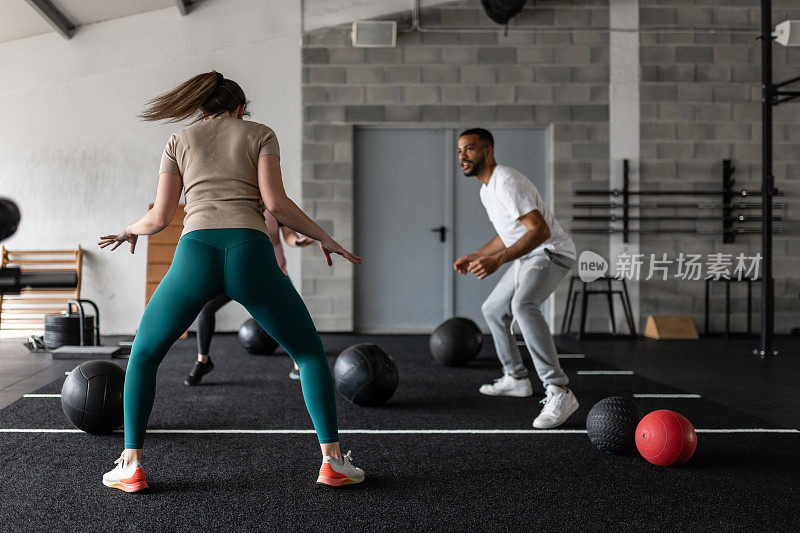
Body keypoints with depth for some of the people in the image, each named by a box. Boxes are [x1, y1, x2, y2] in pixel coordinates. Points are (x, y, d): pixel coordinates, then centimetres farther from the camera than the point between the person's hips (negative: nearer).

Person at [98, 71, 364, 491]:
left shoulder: (179, 141, 22)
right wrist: (322, 236, 14)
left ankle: (131, 465, 15)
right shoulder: (260, 134, 18)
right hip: (250, 253, -1)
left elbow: (160, 217, 17)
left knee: (143, 356, 22)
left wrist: (130, 230, 38)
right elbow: (275, 201, 2)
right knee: (310, 352, 16)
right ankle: (333, 461, 8)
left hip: (194, 255, 1)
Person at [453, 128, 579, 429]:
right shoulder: (486, 190, 13)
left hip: (551, 253, -11)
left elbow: (540, 229, -30)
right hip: (527, 257, 11)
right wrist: (475, 256, 19)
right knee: (493, 310, 21)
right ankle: (516, 379, 37)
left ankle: (559, 393, -38)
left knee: (523, 304, -36)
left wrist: (497, 260, -38)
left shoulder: (506, 183, -21)